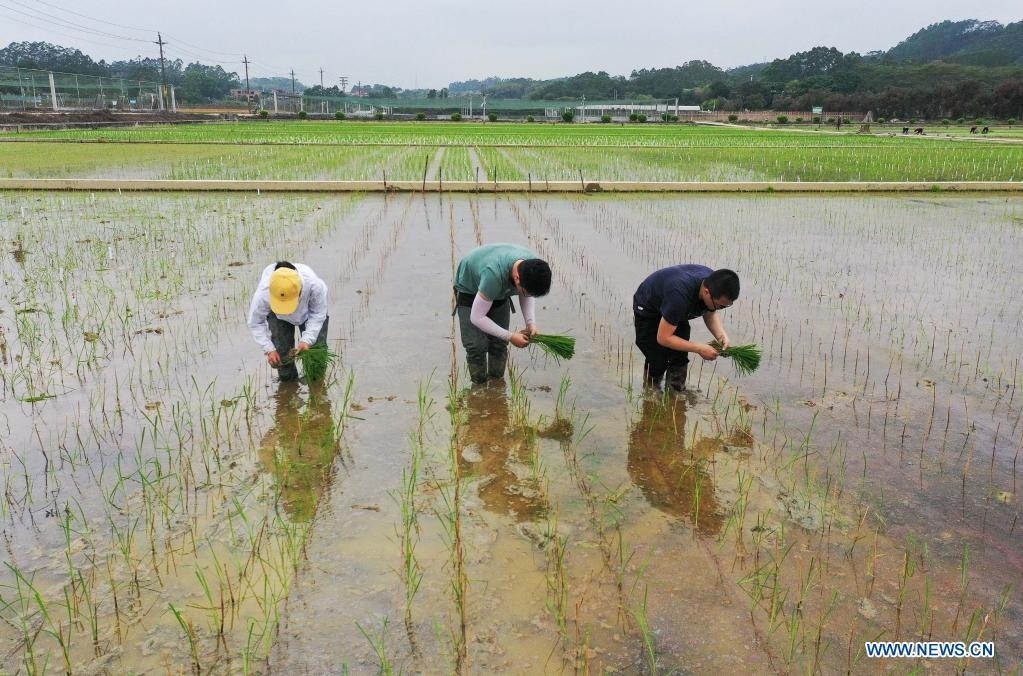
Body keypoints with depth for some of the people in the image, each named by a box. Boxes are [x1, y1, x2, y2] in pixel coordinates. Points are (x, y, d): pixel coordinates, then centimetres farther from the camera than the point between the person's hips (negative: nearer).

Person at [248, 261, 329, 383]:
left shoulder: (314, 286, -44)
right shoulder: (263, 295, -41)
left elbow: (318, 314, -23)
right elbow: (255, 323, -20)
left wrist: (307, 339, -32)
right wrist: (269, 349, -26)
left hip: (308, 313, 0)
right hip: (278, 317, 0)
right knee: (281, 352, -6)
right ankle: (287, 380, 24)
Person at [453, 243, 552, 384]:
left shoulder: (532, 266, -26)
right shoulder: (494, 274, -46)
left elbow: (527, 296, -4)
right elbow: (476, 317, -35)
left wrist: (531, 323, -21)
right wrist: (510, 336, -32)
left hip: (499, 293, 5)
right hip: (469, 291, -5)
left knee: (499, 344, 2)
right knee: (477, 346, -12)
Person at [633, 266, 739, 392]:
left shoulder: (714, 283, -23)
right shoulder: (681, 296, -44)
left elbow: (710, 314, -2)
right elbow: (663, 338, -34)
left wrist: (721, 335, -21)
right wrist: (699, 348, -33)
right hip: (647, 309, -6)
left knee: (679, 360, -4)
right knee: (658, 361, -10)